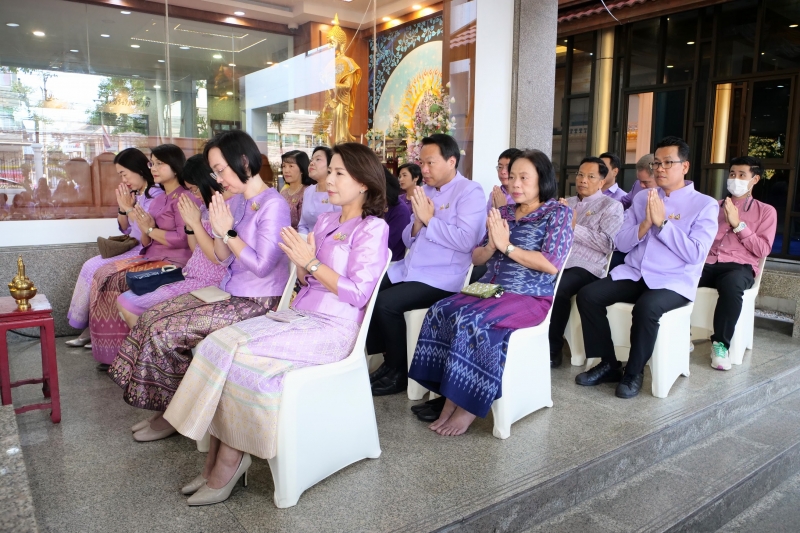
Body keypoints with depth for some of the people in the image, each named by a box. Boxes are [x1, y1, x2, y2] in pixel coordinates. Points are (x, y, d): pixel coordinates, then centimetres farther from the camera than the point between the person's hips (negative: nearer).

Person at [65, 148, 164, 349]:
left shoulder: (156, 195, -17)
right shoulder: (135, 194, 11)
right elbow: (126, 229, 17)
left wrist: (129, 208, -17)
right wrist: (122, 208, 0)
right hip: (131, 248, 9)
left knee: (95, 269, -13)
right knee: (91, 266, -6)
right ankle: (90, 328, 0)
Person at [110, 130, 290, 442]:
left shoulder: (273, 205, -17)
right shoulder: (235, 202, 10)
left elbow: (262, 266, -22)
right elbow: (223, 258, 12)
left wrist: (229, 231, -16)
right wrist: (217, 230, -6)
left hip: (257, 303, -9)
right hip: (231, 293, 9)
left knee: (166, 330, -14)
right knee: (152, 316, 1)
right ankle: (167, 408, 11)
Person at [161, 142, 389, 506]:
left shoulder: (373, 228, -6)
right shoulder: (325, 220, 17)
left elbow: (358, 293, -14)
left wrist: (310, 262, -14)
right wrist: (300, 262, -3)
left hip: (333, 328, -7)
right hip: (299, 315, 8)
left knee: (240, 358, -23)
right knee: (217, 344, -13)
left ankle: (229, 462, -5)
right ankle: (216, 462, -8)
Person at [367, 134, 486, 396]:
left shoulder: (470, 192, -8)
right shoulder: (425, 191, 14)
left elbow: (466, 241, -22)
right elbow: (408, 239, 15)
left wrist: (429, 219, -16)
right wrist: (417, 222, -6)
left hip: (442, 278, -8)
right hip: (408, 269, 8)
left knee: (385, 303, -23)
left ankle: (398, 372, -2)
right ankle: (388, 359, 9)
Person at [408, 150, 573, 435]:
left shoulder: (557, 213, -1)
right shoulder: (502, 213, 15)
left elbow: (552, 264, -14)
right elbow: (476, 258, 14)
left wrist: (507, 247, -14)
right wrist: (491, 246, -8)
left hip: (530, 296, -6)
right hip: (490, 288, 6)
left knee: (471, 320, -31)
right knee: (439, 312, -20)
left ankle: (467, 406, -16)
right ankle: (449, 396, -16)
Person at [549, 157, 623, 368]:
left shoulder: (611, 206, 6)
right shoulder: (567, 202, 24)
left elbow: (608, 244, -10)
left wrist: (574, 226, -13)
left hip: (585, 268, -4)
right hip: (557, 261, 5)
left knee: (557, 289, -35)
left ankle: (553, 349, -17)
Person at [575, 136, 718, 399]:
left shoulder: (705, 205, -1)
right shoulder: (642, 199, 11)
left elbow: (695, 254, -14)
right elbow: (621, 243, 5)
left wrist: (662, 223, -17)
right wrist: (646, 223, -12)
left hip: (674, 282, -4)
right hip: (634, 274, 5)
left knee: (646, 307, -36)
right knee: (587, 295, -18)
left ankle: (634, 372, -11)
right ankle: (608, 364, -3)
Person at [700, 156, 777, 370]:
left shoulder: (766, 211, 16)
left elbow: (762, 250, 4)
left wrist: (738, 224, -3)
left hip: (739, 266, -2)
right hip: (707, 263, 2)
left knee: (731, 285, -41)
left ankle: (720, 344, -22)